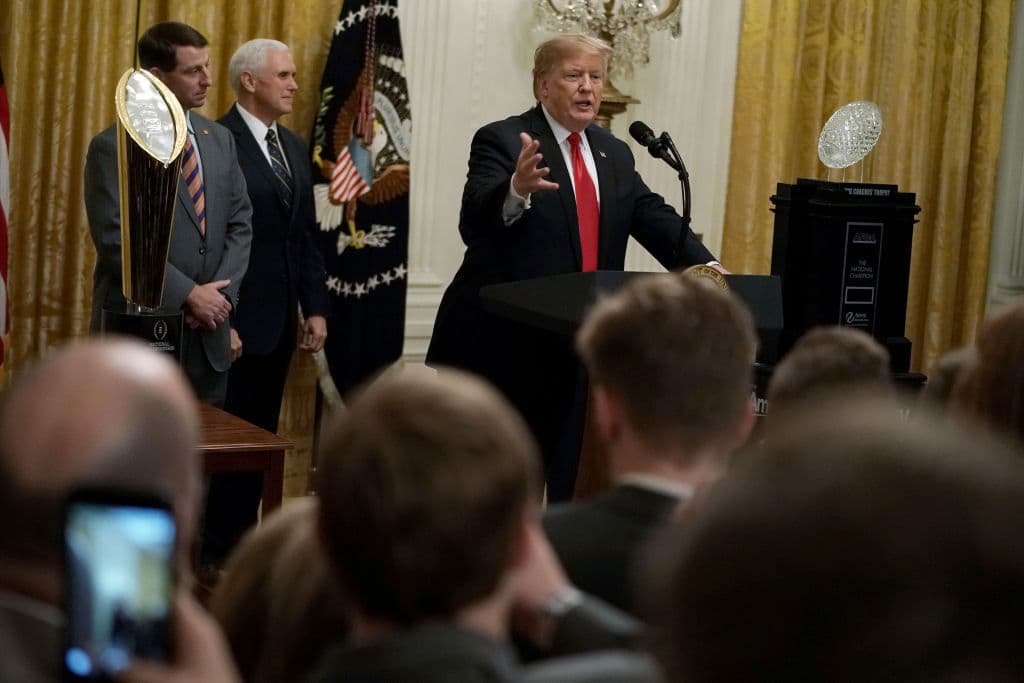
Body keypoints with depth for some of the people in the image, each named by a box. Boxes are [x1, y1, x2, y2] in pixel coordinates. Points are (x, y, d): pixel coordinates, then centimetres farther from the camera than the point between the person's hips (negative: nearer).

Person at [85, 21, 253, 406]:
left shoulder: (220, 140, 11)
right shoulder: (114, 147, -8)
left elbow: (240, 224, 10)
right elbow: (117, 241, -15)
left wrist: (222, 292, -6)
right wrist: (187, 294, -16)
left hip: (208, 334, 5)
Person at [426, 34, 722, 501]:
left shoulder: (614, 154, 13)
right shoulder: (502, 141, -8)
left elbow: (655, 217, 8)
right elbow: (474, 223, -22)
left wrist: (703, 266, -10)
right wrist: (517, 188, -43)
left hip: (582, 344, 6)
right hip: (504, 341, -6)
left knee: (571, 475, 8)